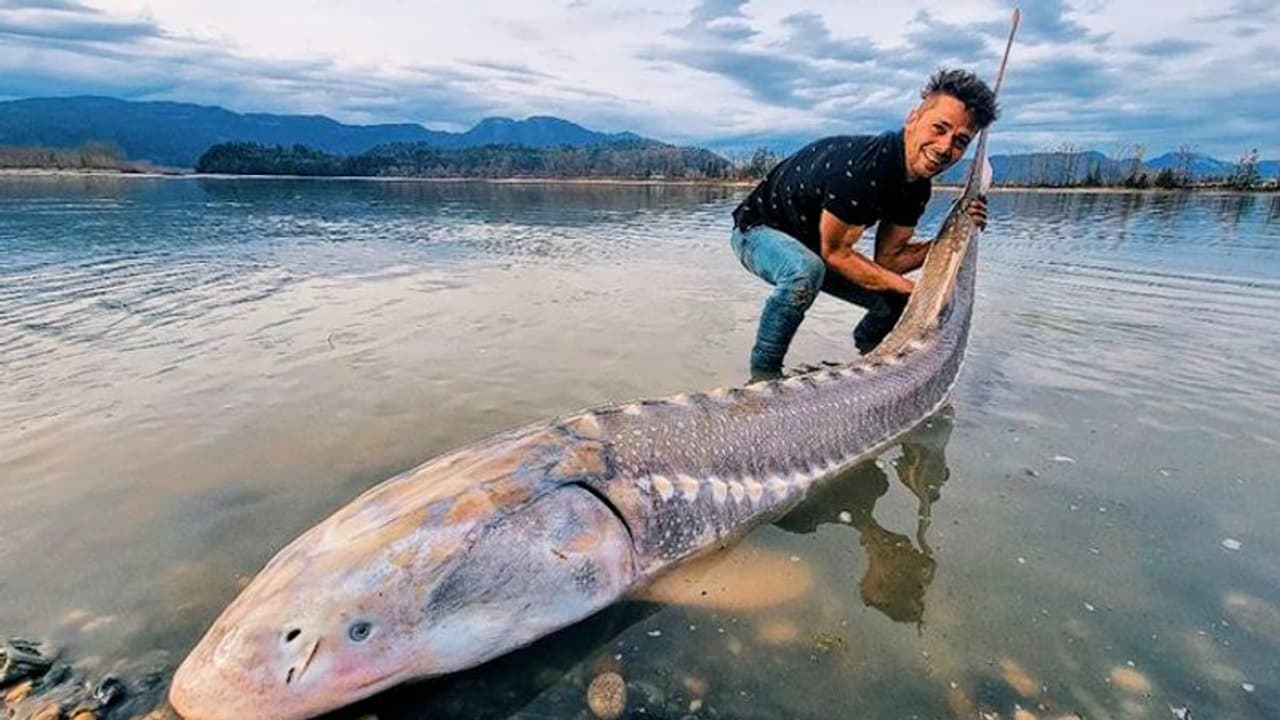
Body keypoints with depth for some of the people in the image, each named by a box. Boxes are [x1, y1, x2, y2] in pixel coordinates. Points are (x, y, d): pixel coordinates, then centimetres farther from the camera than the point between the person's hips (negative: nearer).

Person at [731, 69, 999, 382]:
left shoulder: (917, 186, -7)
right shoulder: (859, 165, -34)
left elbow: (887, 260, -5)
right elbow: (836, 253, -26)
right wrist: (912, 288, -23)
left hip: (812, 248, 8)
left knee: (900, 302, 5)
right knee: (806, 272, -42)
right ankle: (763, 374, -22)